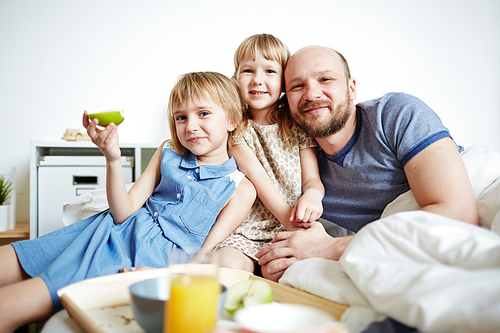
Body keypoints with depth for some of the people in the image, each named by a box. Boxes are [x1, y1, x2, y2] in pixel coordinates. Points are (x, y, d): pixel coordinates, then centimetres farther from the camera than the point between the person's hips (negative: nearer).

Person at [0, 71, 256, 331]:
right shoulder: (167, 153, 10)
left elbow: (203, 256, -4)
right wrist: (112, 158, -12)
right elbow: (124, 213, 3)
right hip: (114, 231, 6)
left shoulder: (241, 188, -2)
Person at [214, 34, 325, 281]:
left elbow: (312, 178, 3)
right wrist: (285, 214, -23)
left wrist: (312, 195, -23)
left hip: (290, 231, 0)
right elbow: (255, 174, -9)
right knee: (226, 265, -26)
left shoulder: (298, 124, 9)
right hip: (247, 229, 0)